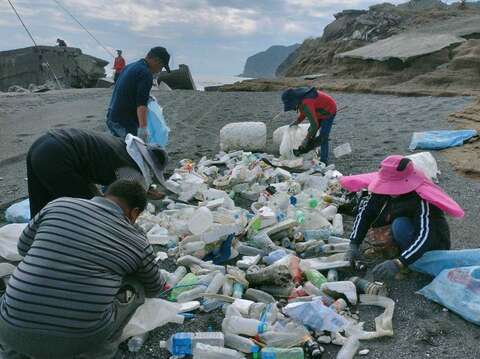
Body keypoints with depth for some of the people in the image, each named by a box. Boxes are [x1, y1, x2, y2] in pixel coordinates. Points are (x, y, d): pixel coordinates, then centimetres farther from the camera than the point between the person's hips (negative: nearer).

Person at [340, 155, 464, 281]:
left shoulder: (422, 200, -35)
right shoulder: (385, 187, -18)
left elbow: (424, 236, -43)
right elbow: (365, 211, -16)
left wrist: (398, 264, -54)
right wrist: (354, 246, -26)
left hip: (431, 246, -6)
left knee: (400, 225, -37)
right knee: (367, 203, -5)